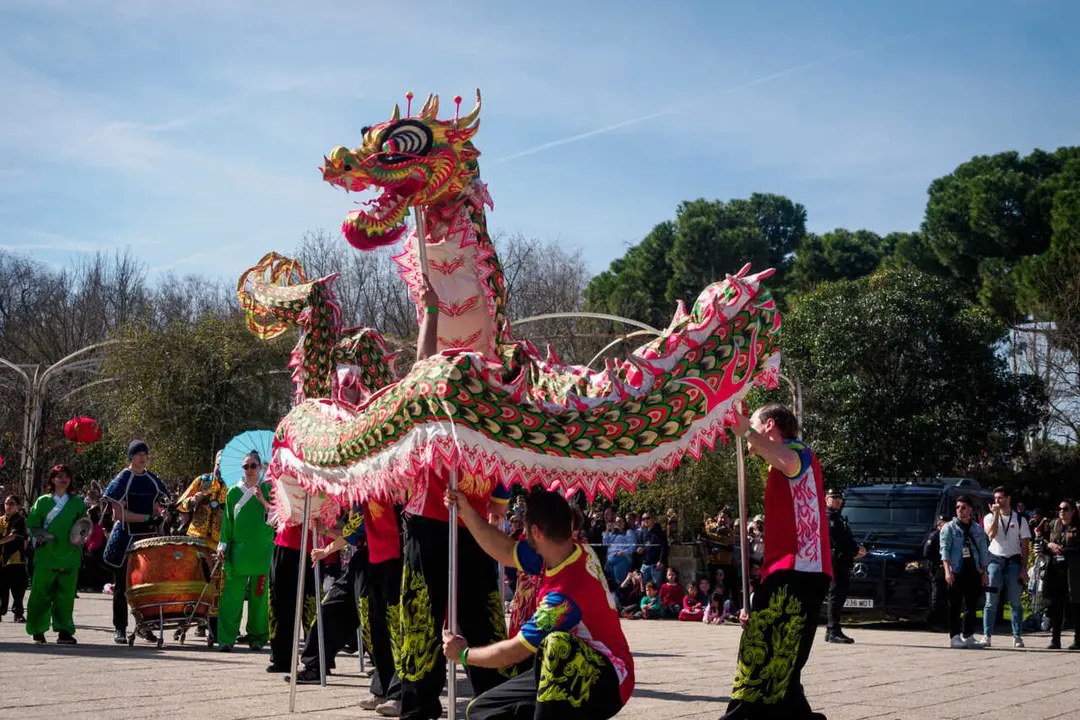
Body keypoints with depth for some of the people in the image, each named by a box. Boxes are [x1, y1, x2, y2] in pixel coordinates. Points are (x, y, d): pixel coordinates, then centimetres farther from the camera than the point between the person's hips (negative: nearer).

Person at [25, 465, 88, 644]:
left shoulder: (78, 502, 12)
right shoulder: (42, 501, 9)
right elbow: (31, 524, 8)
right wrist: (40, 535, -10)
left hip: (70, 555, 1)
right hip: (45, 555, -1)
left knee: (66, 594, -2)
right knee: (41, 593, 1)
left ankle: (64, 631, 3)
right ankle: (37, 631, 13)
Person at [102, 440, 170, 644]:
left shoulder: (153, 480, 12)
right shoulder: (122, 480, -5)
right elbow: (119, 514, -12)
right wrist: (147, 518, -17)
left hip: (149, 537, 5)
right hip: (127, 537, -4)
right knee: (122, 586, 0)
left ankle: (145, 627, 13)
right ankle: (120, 629, 6)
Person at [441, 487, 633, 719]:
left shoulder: (566, 591, -29)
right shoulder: (564, 553, -4)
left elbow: (514, 652, -19)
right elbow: (506, 551, 13)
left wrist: (463, 654, -3)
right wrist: (466, 511, 5)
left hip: (607, 683, -9)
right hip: (569, 676, 9)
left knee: (559, 644, -42)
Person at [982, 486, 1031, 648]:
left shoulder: (1019, 519, 6)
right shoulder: (989, 517, 7)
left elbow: (1025, 545, 4)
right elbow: (991, 534, -14)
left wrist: (1024, 568, -3)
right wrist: (996, 514, -12)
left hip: (1014, 561, 0)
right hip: (995, 560, 0)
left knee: (1015, 602, 2)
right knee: (991, 601, -3)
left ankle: (1017, 636, 7)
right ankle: (987, 635, -1)